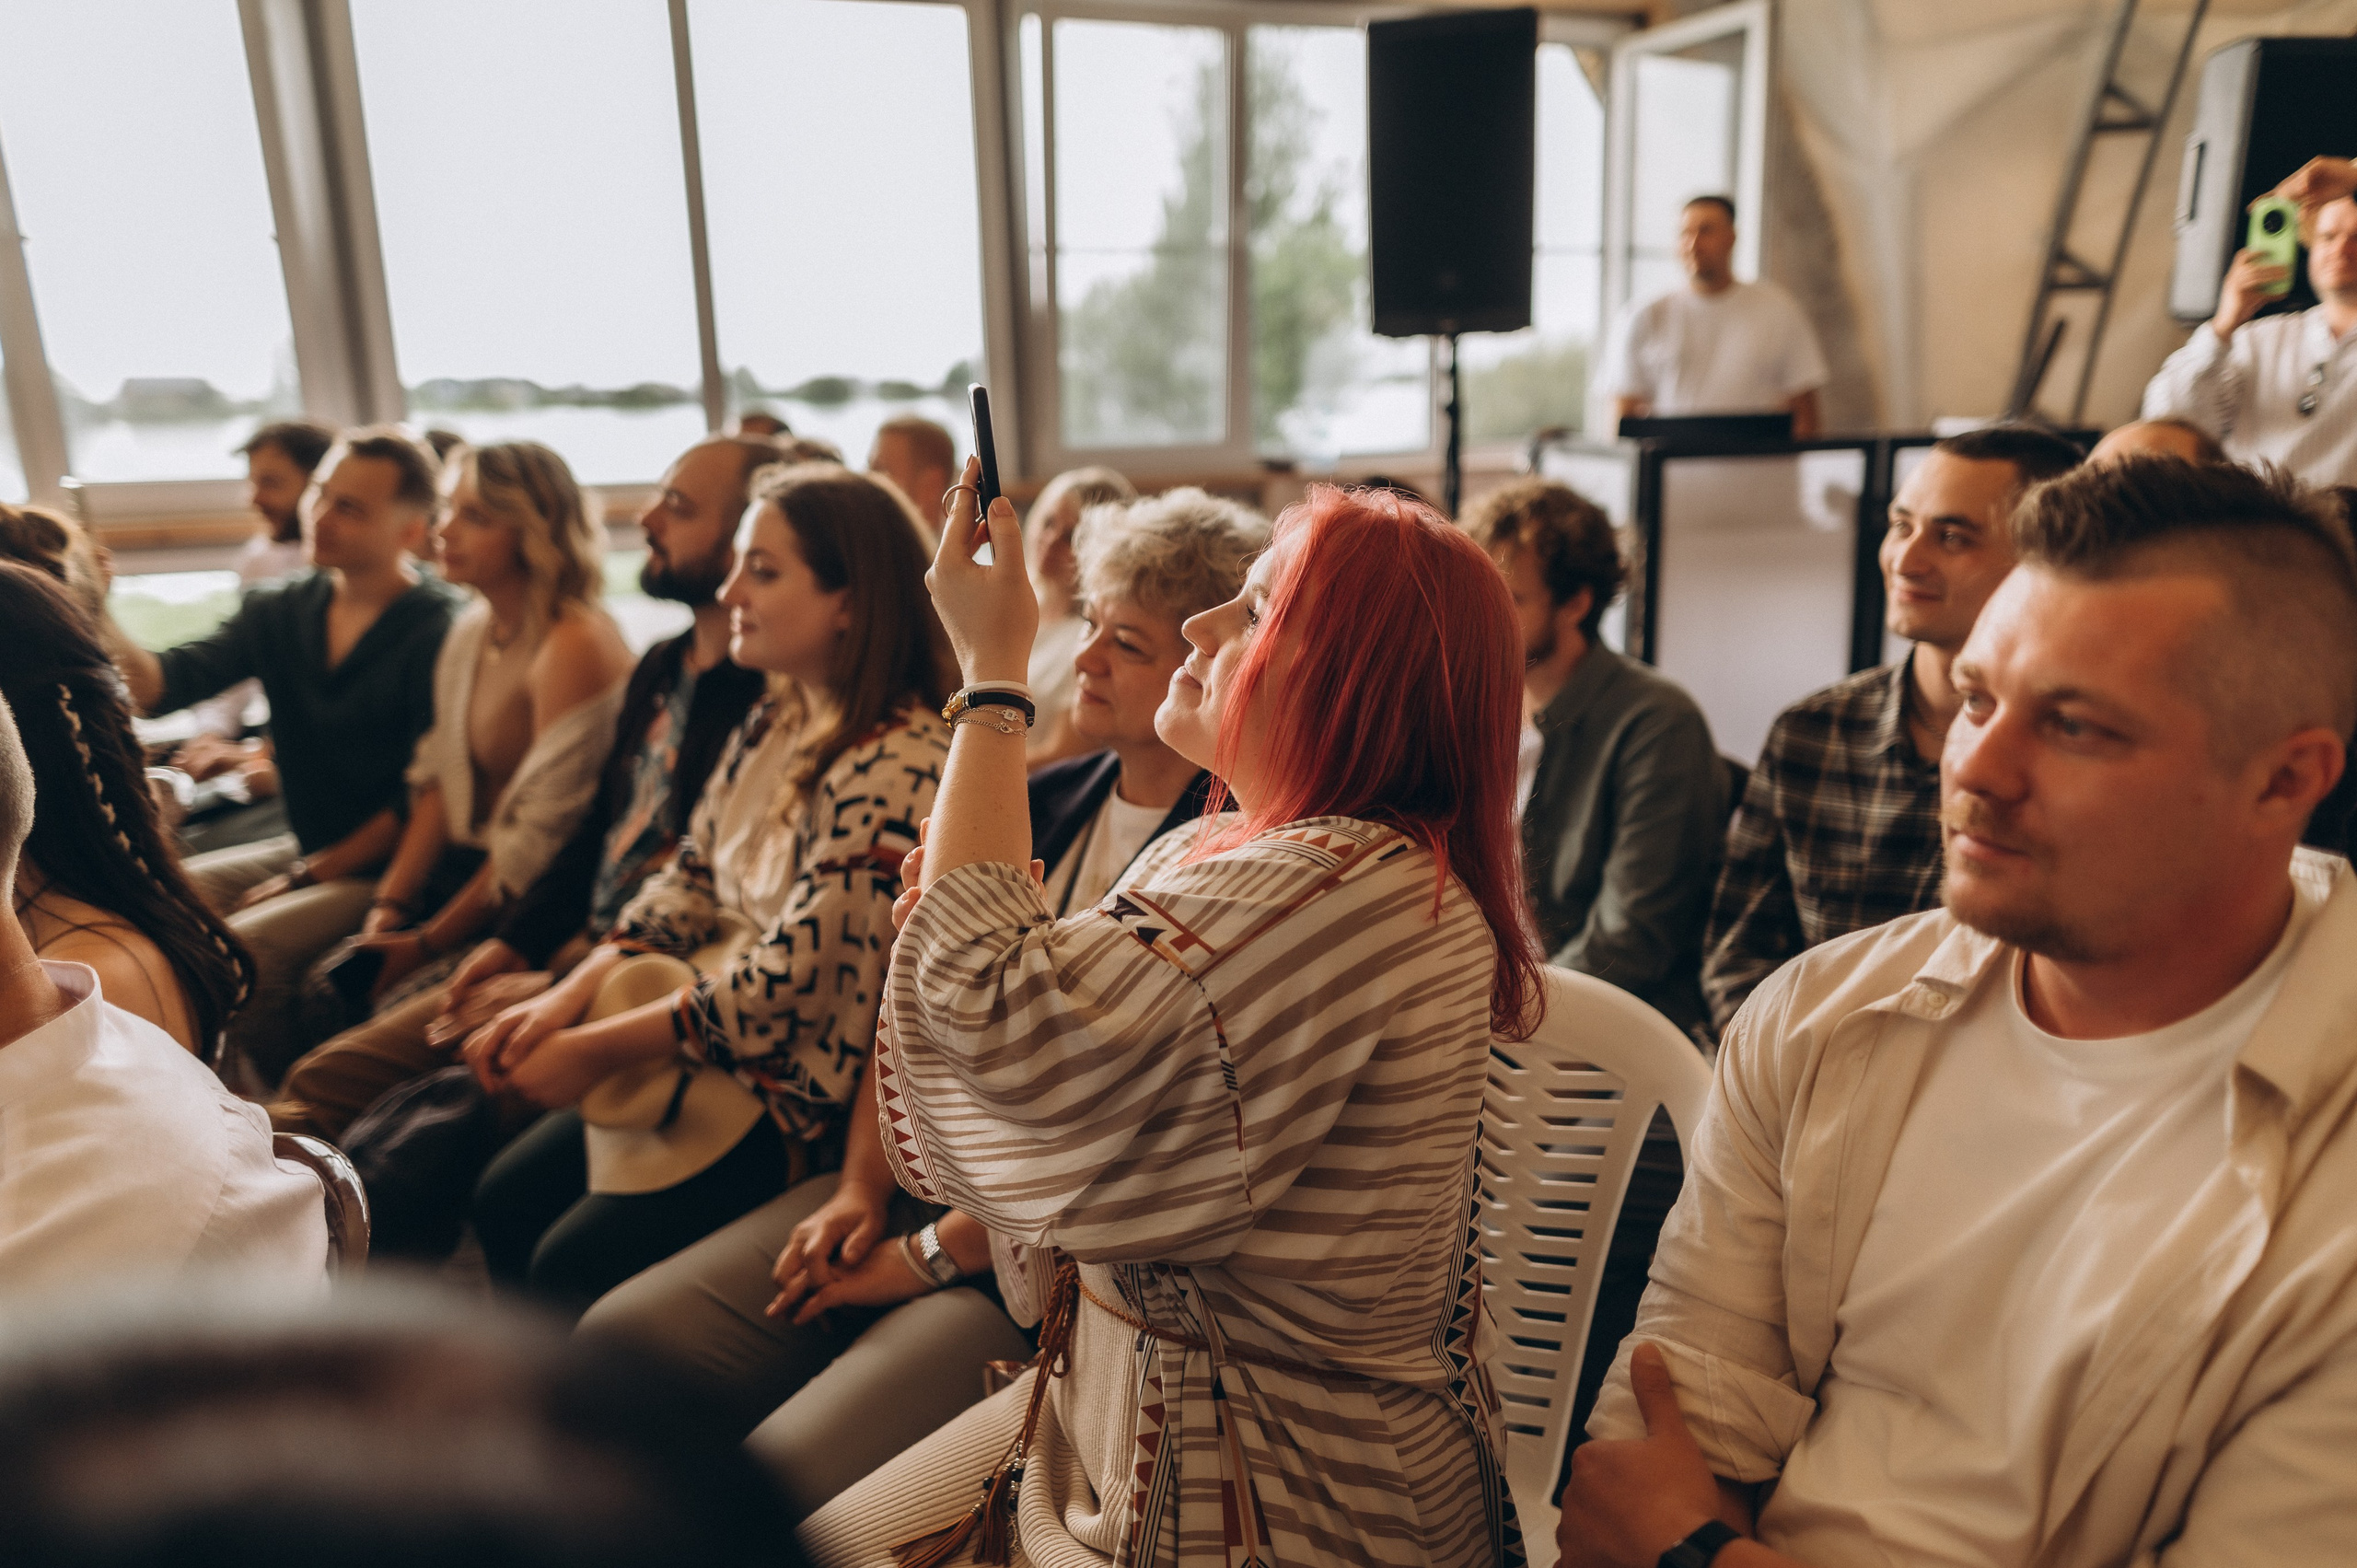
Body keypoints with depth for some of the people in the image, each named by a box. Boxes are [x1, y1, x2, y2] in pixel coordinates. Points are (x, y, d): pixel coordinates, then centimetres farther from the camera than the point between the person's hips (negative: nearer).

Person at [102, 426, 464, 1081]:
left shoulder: (441, 630, -17)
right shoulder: (279, 608, 6)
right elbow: (162, 685, -4)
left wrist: (310, 875, -12)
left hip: (385, 870, -8)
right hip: (305, 852, 8)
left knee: (236, 951, -24)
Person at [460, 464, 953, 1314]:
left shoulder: (896, 769, -25)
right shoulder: (774, 724, 4)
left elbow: (794, 982, -25)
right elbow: (689, 879, 9)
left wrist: (597, 1049, -15)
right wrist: (567, 997, -5)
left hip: (803, 1089, -8)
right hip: (706, 1044, 9)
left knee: (575, 1264, -8)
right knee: (504, 1201, 9)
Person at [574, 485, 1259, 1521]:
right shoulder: (1044, 804, 9)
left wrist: (932, 1256, -11)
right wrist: (863, 1186, 2)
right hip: (916, 1191, 8)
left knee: (779, 1488, -20)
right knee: (620, 1340, -2)